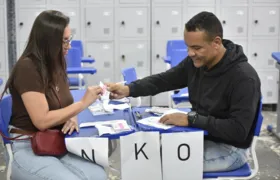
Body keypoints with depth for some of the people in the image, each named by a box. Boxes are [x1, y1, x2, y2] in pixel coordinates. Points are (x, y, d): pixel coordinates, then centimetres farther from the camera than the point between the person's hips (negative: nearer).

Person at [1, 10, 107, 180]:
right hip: (28, 147, -6)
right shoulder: (27, 67, -16)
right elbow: (42, 121, -20)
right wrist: (83, 103, -16)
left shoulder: (57, 65, 8)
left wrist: (72, 118, -4)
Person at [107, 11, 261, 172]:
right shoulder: (196, 62, -4)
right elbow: (164, 79, 7)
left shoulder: (244, 78, -26)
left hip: (230, 149, -7)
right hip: (201, 137, 7)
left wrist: (191, 120, -30)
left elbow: (238, 130, -30)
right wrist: (129, 89, -10)